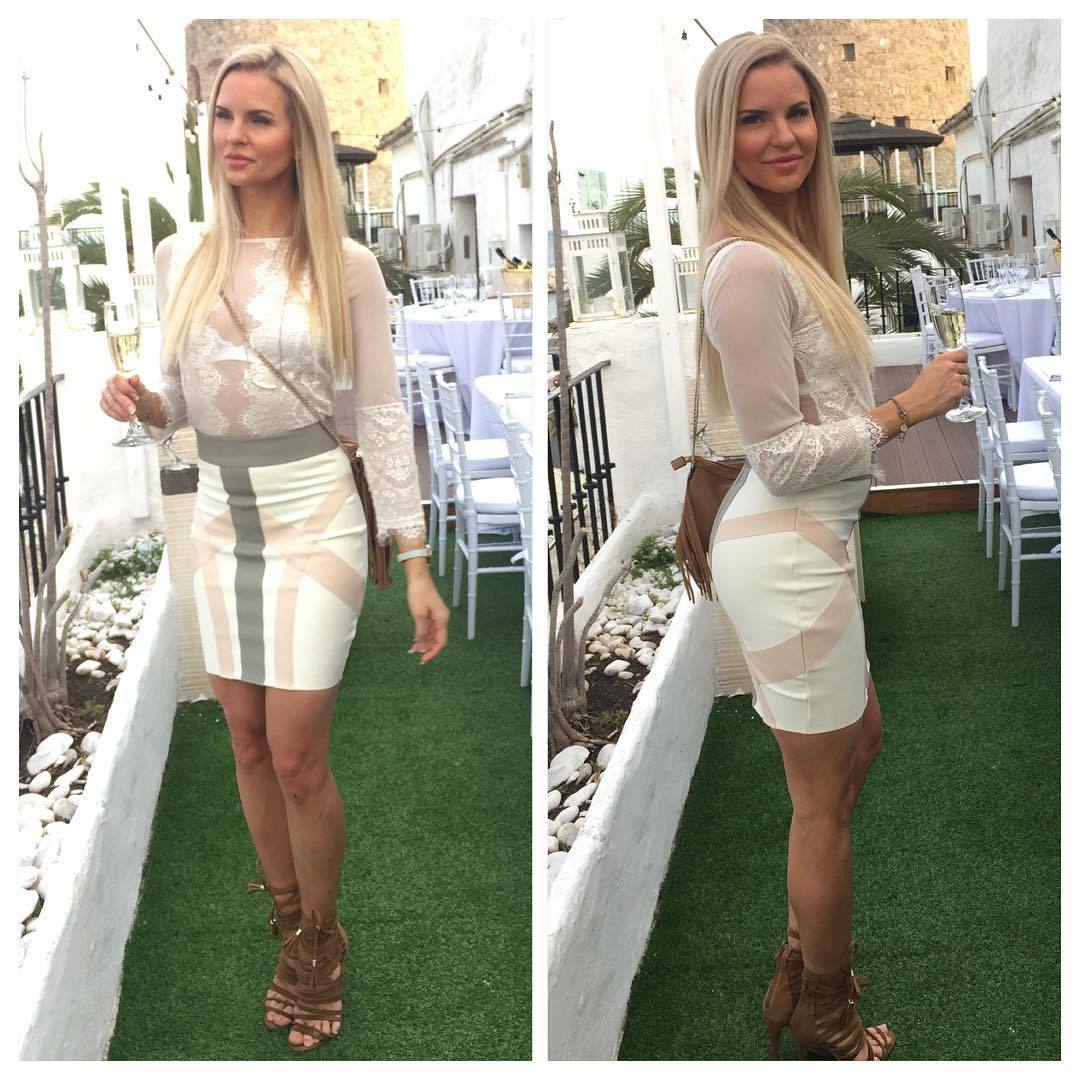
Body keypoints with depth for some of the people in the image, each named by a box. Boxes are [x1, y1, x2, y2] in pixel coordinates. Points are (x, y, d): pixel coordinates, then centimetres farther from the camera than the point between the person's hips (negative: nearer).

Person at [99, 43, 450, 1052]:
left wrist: (417, 565, -9)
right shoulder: (181, 258, 3)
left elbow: (382, 418, -5)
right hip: (221, 521, 4)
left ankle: (320, 941, 23)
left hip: (316, 522, -4)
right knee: (248, 741, 11)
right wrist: (140, 403, -12)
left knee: (297, 756, -2)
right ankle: (290, 930, 31)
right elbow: (179, 405, 12)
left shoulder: (346, 266, -7)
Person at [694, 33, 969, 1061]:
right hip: (787, 552, -10)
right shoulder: (748, 265, -21)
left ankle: (804, 961, 43)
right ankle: (823, 1018, 28)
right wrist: (906, 408, -14)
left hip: (806, 541, 10)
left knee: (861, 747, 26)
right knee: (824, 801, 6)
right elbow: (784, 455, -20)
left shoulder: (790, 245, 8)